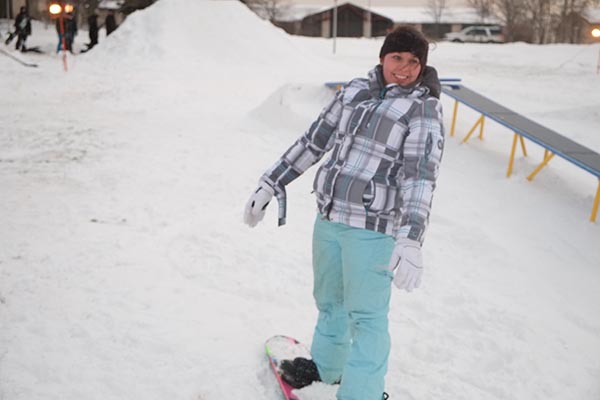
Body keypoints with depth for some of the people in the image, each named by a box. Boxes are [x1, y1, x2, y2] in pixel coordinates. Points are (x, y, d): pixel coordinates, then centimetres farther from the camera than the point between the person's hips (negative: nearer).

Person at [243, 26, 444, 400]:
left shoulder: (424, 109, -10)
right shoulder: (356, 90, 6)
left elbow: (421, 176, -22)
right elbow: (314, 140, 12)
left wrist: (411, 239, -35)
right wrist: (271, 184, 12)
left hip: (373, 228, -6)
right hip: (328, 217, 6)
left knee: (366, 313, 0)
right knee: (329, 299, 23)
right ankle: (326, 365, 45)